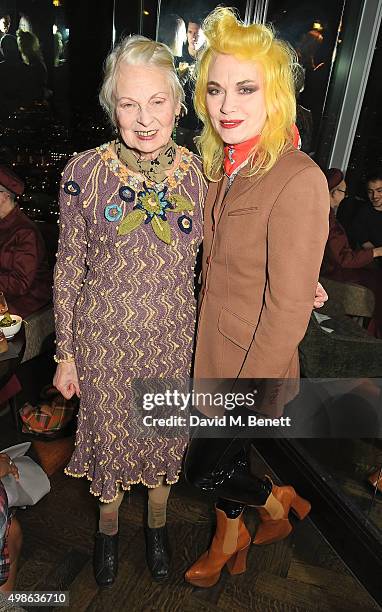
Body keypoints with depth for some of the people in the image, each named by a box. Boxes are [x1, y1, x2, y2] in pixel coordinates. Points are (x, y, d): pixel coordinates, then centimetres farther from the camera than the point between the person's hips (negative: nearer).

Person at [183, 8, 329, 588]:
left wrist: (245, 392, -16)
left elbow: (287, 312, -23)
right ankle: (229, 542, 52)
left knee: (203, 467, 11)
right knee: (226, 453, 24)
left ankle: (287, 498, 40)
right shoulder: (223, 165, 1)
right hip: (212, 352, 7)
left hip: (254, 364, -7)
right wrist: (207, 351, 10)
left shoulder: (298, 180, -24)